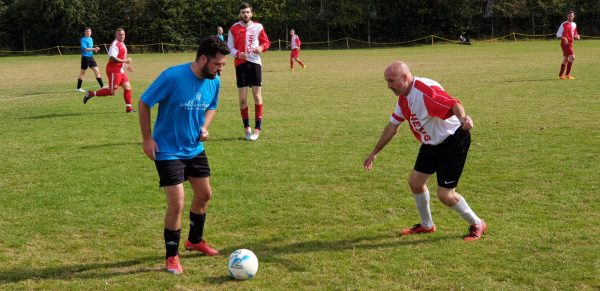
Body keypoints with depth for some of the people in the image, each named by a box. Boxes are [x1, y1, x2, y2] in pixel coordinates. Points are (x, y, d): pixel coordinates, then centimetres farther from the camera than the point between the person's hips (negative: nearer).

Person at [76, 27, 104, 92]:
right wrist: (94, 49, -32)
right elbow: (85, 49, -21)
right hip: (85, 57, -7)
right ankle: (78, 88, 9)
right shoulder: (83, 39, -10)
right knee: (82, 72, 1)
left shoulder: (91, 39, 13)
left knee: (97, 71, 2)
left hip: (91, 57, 7)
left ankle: (102, 86, 5)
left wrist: (95, 49, 1)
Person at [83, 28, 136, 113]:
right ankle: (91, 94, 3)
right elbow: (112, 58, -26)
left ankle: (129, 108, 8)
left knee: (127, 87, 4)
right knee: (112, 91, -8)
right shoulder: (115, 44, -15)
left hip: (120, 71, 9)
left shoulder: (122, 44, 16)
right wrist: (124, 61, -23)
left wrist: (126, 65, 21)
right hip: (114, 71, -9)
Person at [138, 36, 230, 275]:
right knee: (177, 204, -10)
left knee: (204, 195, 17)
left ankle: (195, 240, 41)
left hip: (195, 149, 7)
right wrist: (147, 139, -14)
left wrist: (205, 127, -4)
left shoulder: (214, 81, -5)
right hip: (168, 152, -7)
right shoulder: (172, 76, -25)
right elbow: (143, 103, -14)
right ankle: (172, 257, 9)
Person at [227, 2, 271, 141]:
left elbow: (266, 42, 11)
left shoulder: (258, 27, 3)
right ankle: (247, 127, 13)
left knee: (257, 95, -1)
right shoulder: (234, 29, 2)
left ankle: (257, 128, 5)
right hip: (240, 64, 0)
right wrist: (237, 54, -15)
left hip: (255, 63, 0)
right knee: (242, 97, 1)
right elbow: (230, 47, 4)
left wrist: (261, 47, -11)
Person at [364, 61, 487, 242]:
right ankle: (426, 225, 34)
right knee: (415, 182, 12)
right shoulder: (404, 98, 4)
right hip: (431, 144, 9)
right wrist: (375, 152, 20)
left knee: (445, 195, -9)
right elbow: (392, 126, 15)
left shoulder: (426, 90, -26)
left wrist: (463, 118, -63)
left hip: (453, 141, -9)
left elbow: (453, 104, -40)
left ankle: (477, 225, 15)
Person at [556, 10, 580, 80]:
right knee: (572, 57, -18)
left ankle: (561, 75, 19)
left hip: (570, 43, 8)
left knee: (565, 60, 11)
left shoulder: (574, 25, 15)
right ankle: (567, 74, -11)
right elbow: (558, 34, -7)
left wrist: (577, 36, 3)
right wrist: (564, 38, -23)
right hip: (565, 43, -8)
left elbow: (575, 34, 26)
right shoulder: (563, 24, -6)